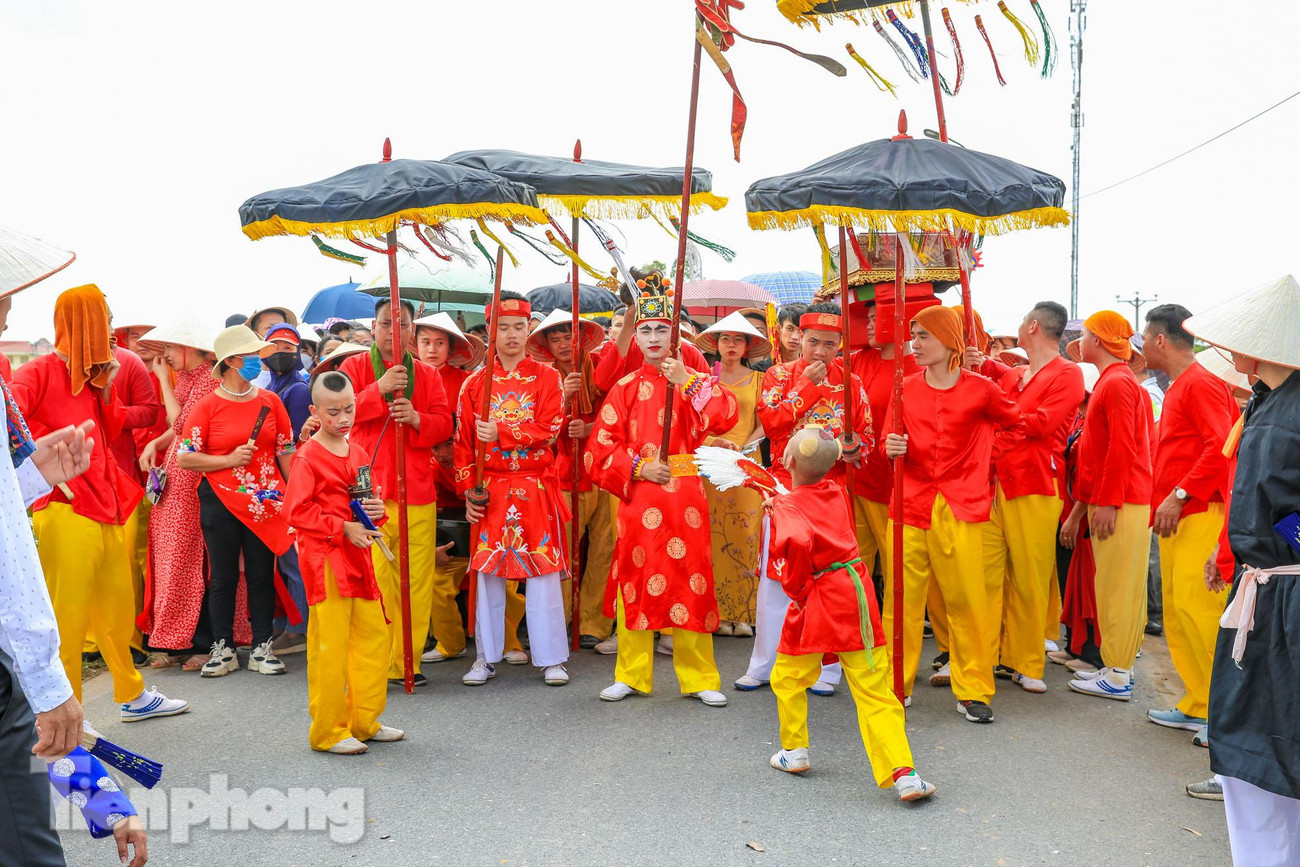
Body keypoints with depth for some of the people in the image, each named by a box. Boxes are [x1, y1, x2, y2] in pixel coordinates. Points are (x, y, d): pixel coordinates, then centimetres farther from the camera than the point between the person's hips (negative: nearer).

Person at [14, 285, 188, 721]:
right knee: (68, 618, -3)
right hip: (64, 512, -9)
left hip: (104, 509, 9)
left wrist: (106, 386, 5)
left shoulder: (90, 377, 17)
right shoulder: (41, 371, -8)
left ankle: (133, 695, 30)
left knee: (117, 609, 17)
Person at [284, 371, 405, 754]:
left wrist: (375, 510, 1)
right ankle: (328, 731, 9)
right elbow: (297, 512, -14)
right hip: (324, 559, -8)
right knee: (329, 644, -3)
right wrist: (344, 529, -18)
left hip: (357, 556, 8)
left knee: (374, 634, 11)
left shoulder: (357, 454, 13)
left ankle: (364, 722, 23)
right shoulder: (307, 457, -9)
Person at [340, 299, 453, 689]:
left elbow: (445, 424, 9)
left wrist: (417, 418, -11)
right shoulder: (354, 366, 9)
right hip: (369, 486, -2)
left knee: (417, 579, 0)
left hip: (418, 489, 3)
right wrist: (380, 389, -14)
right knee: (374, 577, -8)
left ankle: (406, 661, 9)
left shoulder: (427, 374, 15)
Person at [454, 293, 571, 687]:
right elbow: (463, 441, 5)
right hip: (489, 491, 2)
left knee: (543, 572, 1)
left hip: (536, 490, -1)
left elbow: (548, 431, -9)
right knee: (488, 572, 6)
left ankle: (552, 659, 10)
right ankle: (486, 658, 17)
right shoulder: (475, 382, 6)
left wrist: (500, 433, -19)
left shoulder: (547, 377, 2)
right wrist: (469, 492, -1)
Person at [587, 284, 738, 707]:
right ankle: (631, 675, 18)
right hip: (637, 495, 1)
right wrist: (638, 468, -10)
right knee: (634, 580, 5)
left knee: (689, 580, 1)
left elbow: (725, 417, -15)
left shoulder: (694, 380, 6)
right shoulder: (626, 387, 7)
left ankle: (699, 678, 13)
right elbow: (600, 448, 2)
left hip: (685, 496, -1)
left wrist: (686, 381, -17)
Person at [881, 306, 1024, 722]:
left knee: (966, 599, 0)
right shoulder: (906, 388, 7)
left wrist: (982, 456, 7)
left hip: (960, 508, -2)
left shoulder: (980, 389, 1)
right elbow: (889, 443, 10)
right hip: (910, 504, 2)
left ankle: (973, 691, 12)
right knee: (903, 598, 1)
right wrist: (892, 448, -12)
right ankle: (896, 684, 14)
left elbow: (1015, 427, 17)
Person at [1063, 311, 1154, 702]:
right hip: (1110, 502, 10)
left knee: (1116, 589, -5)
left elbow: (1122, 449, -19)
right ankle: (1119, 666, 20)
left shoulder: (1117, 383, -13)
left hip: (1119, 505, -10)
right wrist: (1084, 500, 21)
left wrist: (1108, 502, -20)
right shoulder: (1113, 381, 19)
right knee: (1120, 588, 13)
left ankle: (1117, 678, 0)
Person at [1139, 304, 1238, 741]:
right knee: (1176, 611, 9)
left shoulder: (1200, 383, -9)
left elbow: (1221, 447, -19)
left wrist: (1180, 495, -21)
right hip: (1175, 518, 10)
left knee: (1195, 606, -15)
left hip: (1200, 513, -10)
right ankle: (1197, 706, 15)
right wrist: (1164, 503, 16)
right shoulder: (1178, 388, 21)